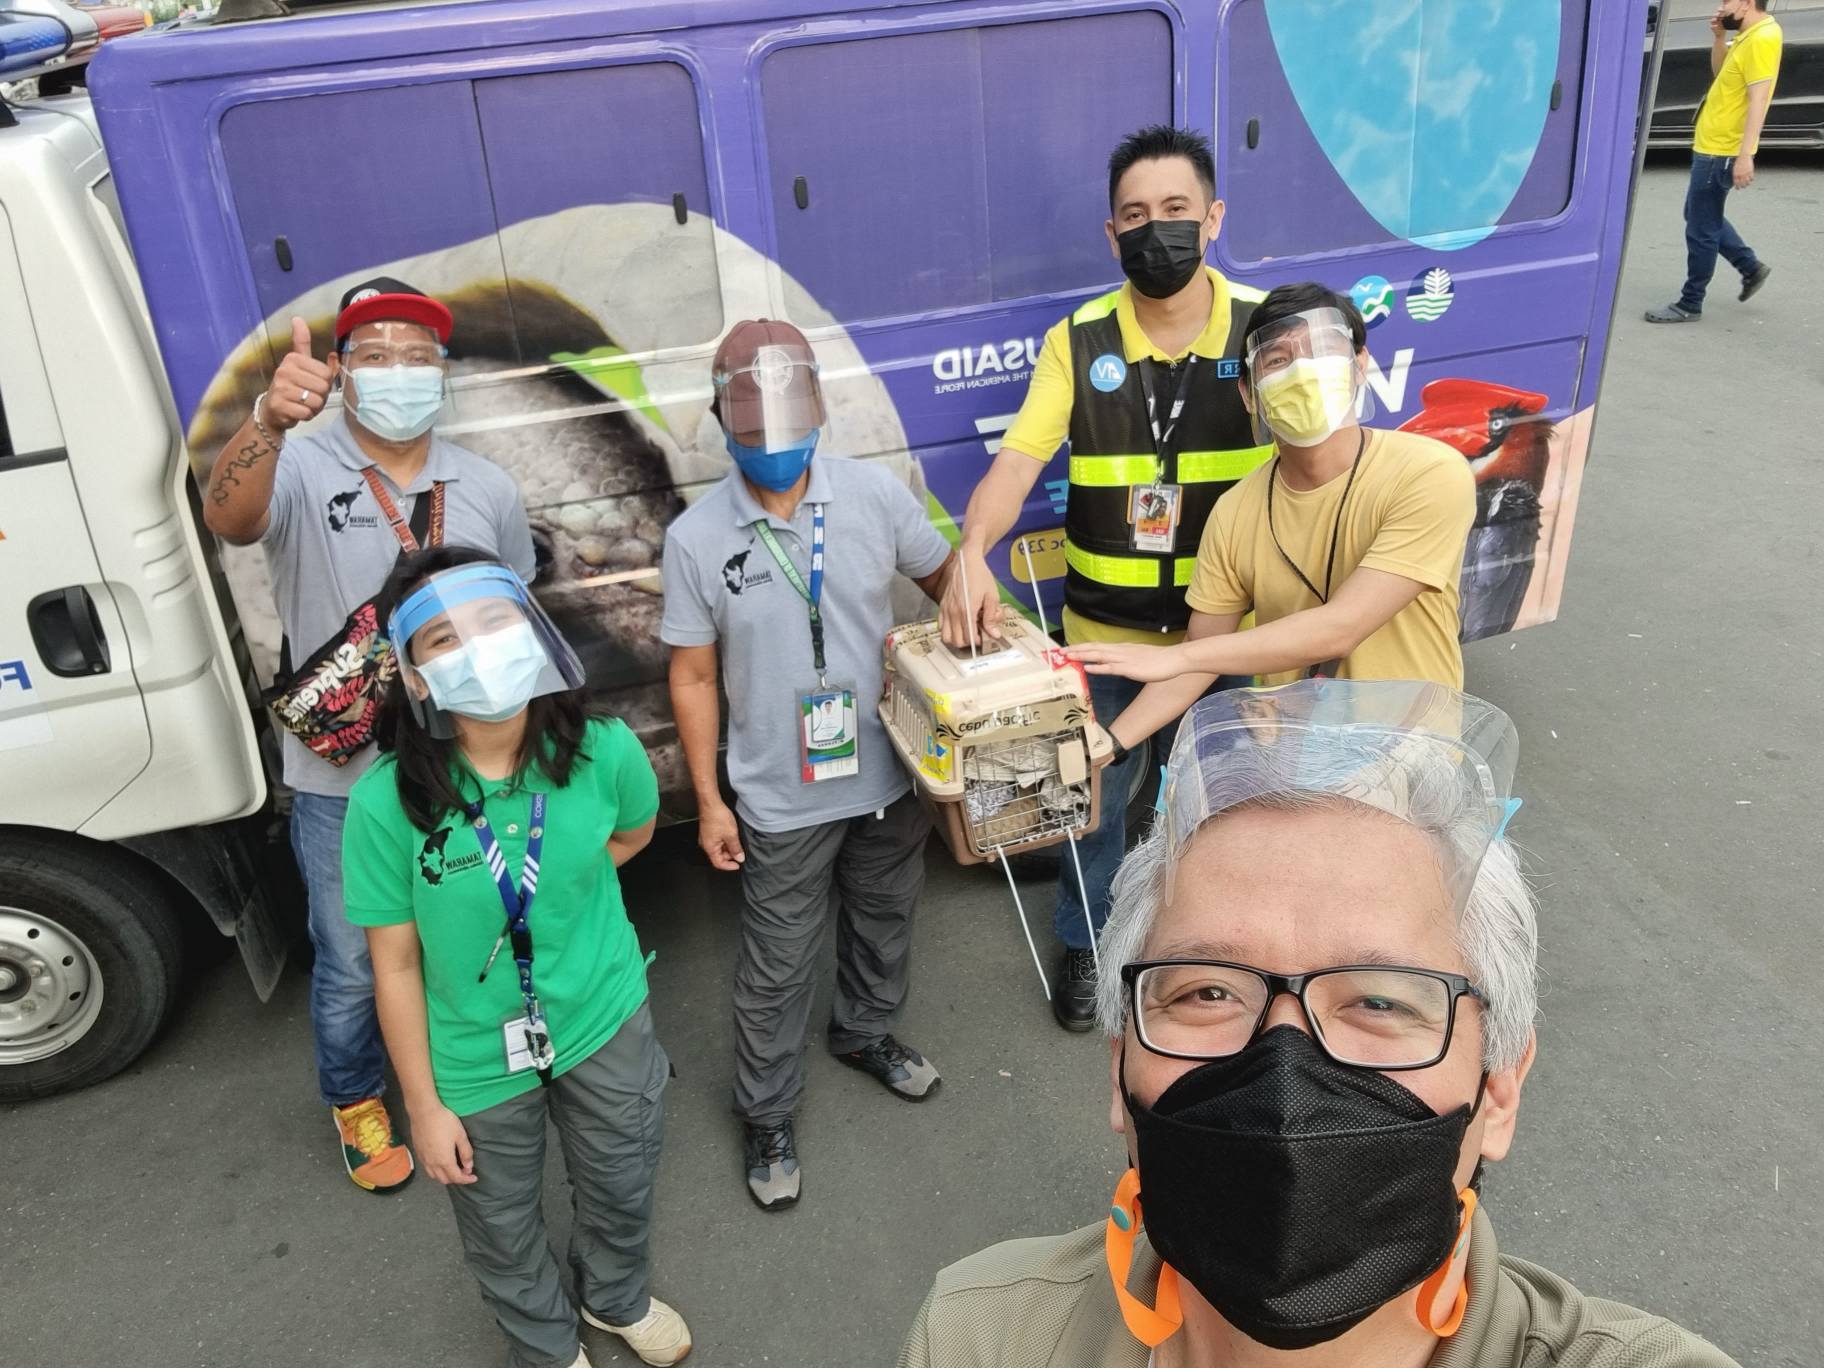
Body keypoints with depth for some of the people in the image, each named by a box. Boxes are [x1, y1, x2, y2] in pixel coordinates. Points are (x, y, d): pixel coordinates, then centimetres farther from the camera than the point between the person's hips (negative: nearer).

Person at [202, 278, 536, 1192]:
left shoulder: (487, 490, 1)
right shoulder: (301, 472, -10)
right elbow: (227, 518, -33)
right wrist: (268, 419, -52)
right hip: (341, 783, -2)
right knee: (351, 963, 14)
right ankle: (355, 1102, 41)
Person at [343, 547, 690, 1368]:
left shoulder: (605, 752, -22)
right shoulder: (387, 802, -28)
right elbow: (395, 965, -15)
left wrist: (552, 889, -5)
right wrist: (424, 1104, -8)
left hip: (605, 1019, 2)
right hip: (476, 1061, -2)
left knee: (622, 1191, 27)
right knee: (502, 1233, 24)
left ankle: (616, 1299, 62)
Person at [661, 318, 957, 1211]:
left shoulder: (874, 493, -10)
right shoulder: (696, 539, -13)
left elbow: (943, 579, 4)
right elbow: (693, 678, -6)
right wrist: (708, 801, -6)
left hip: (888, 773, 3)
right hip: (781, 799, -3)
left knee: (884, 923, 25)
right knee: (777, 969, 10)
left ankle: (864, 1032, 53)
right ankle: (767, 1118, 33)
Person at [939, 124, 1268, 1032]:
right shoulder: (1079, 343, -8)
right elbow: (1017, 459, -16)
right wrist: (973, 553, -36)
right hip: (1105, 626, 0)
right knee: (1098, 787, 17)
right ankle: (1083, 941, 41)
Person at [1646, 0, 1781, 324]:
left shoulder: (1762, 38, -19)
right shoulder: (1748, 34, 10)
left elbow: (1758, 98, -25)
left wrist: (1745, 155, -29)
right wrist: (1719, 36, 6)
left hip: (1721, 151, -10)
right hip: (1713, 145, 10)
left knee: (1700, 230, -2)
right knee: (1700, 217, 23)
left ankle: (1689, 305, 8)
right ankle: (1751, 267, 31)